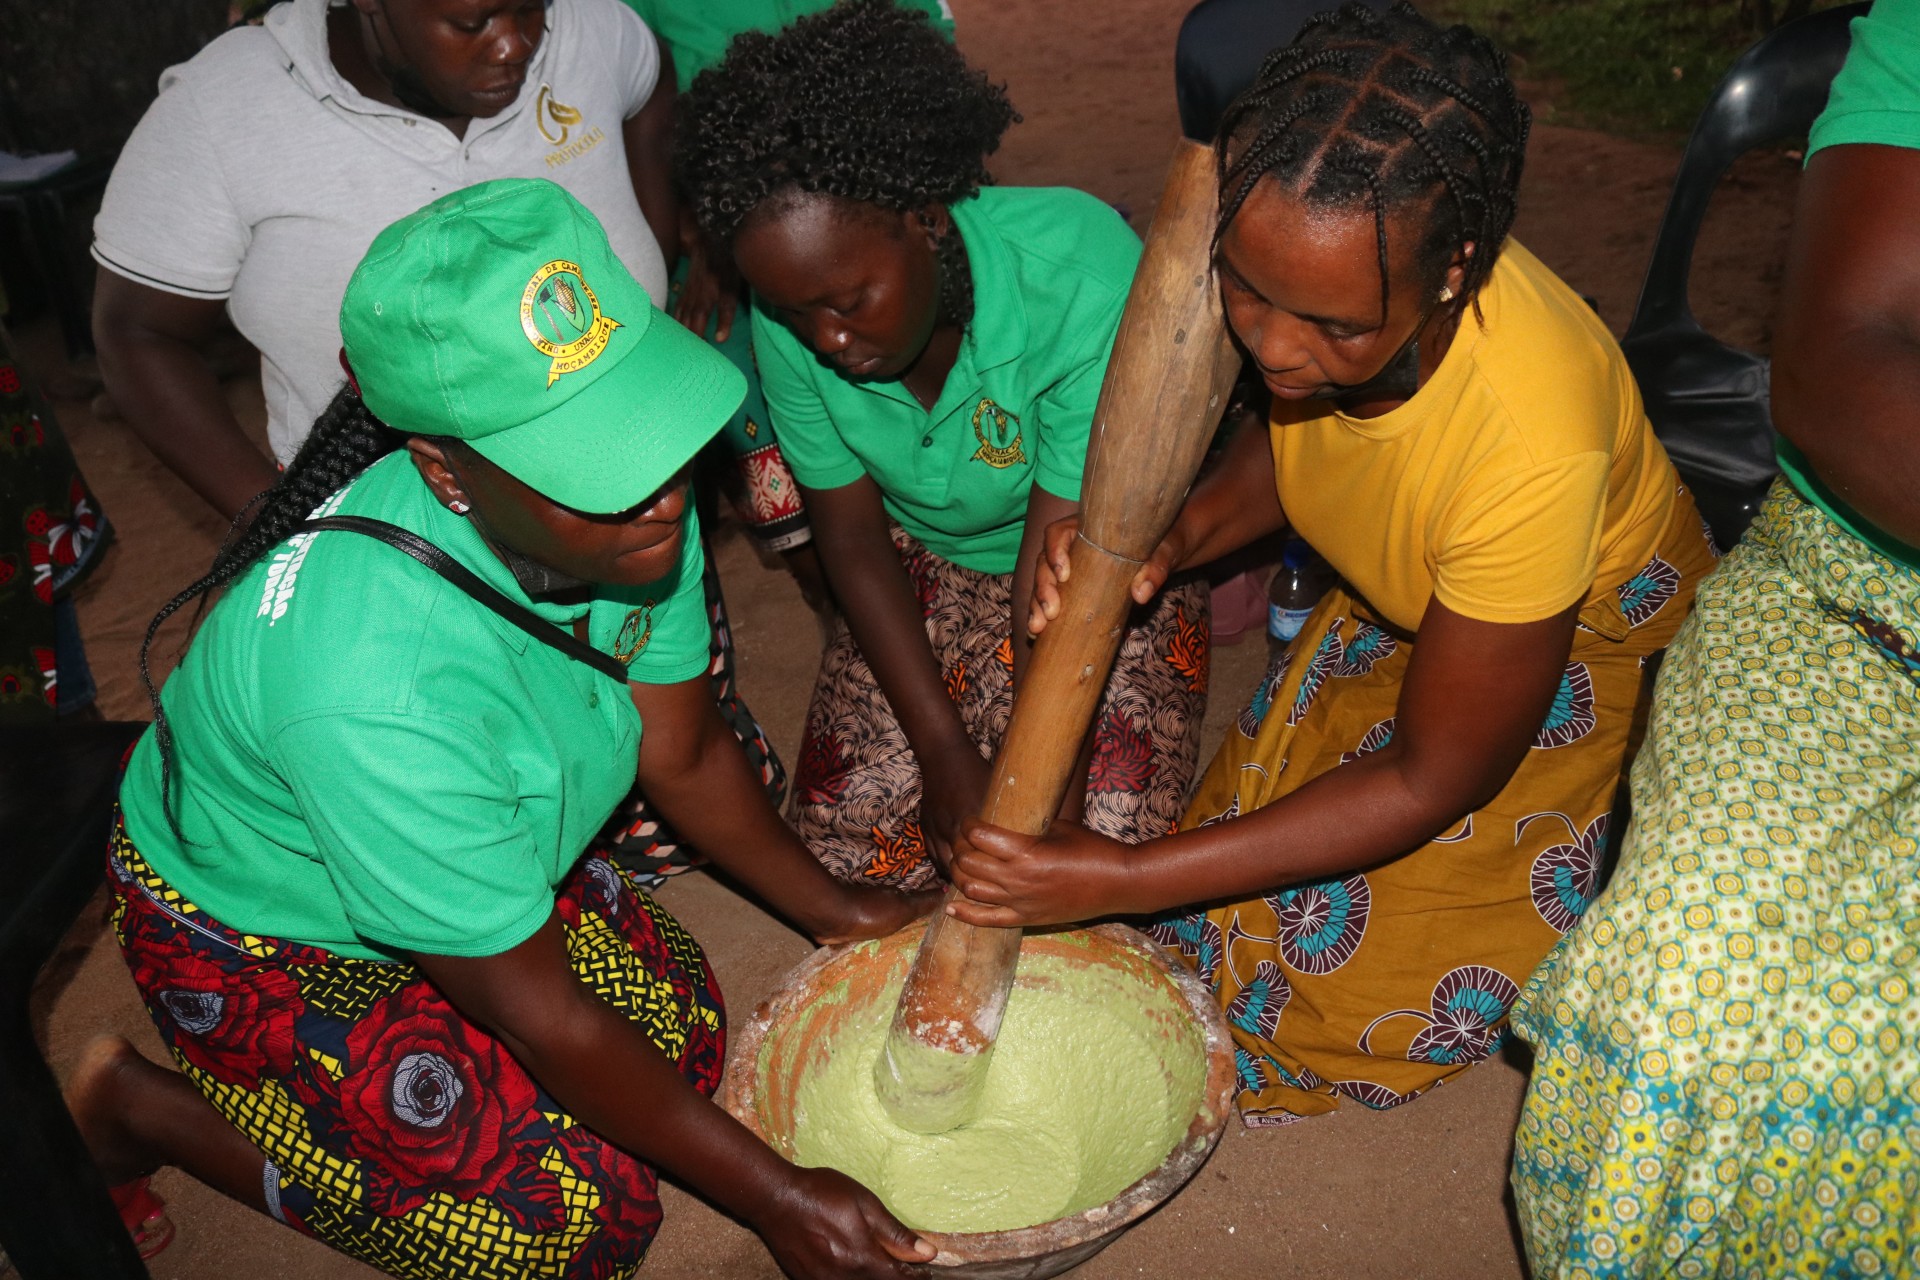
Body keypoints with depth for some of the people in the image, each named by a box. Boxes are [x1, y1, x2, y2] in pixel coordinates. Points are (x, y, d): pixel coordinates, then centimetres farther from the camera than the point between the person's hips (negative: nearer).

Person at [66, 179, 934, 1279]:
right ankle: (144, 1105, 9)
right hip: (263, 937, -6)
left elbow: (684, 752, -4)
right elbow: (540, 1015, -30)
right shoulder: (380, 692, -43)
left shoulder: (622, 494, -23)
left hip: (478, 855, 7)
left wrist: (838, 912, 3)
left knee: (686, 1031, 4)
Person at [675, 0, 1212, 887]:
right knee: (848, 834, -8)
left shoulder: (1083, 280, -34)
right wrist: (945, 749, -14)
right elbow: (851, 535, -10)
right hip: (928, 559, 3)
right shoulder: (791, 323, -20)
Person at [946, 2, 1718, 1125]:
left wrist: (1124, 881, -30)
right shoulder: (1317, 270, -27)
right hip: (1402, 605, 5)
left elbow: (1435, 780, -29)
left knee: (1386, 980, -5)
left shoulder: (1529, 443, -43)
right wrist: (1179, 537, -24)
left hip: (1590, 647, -5)